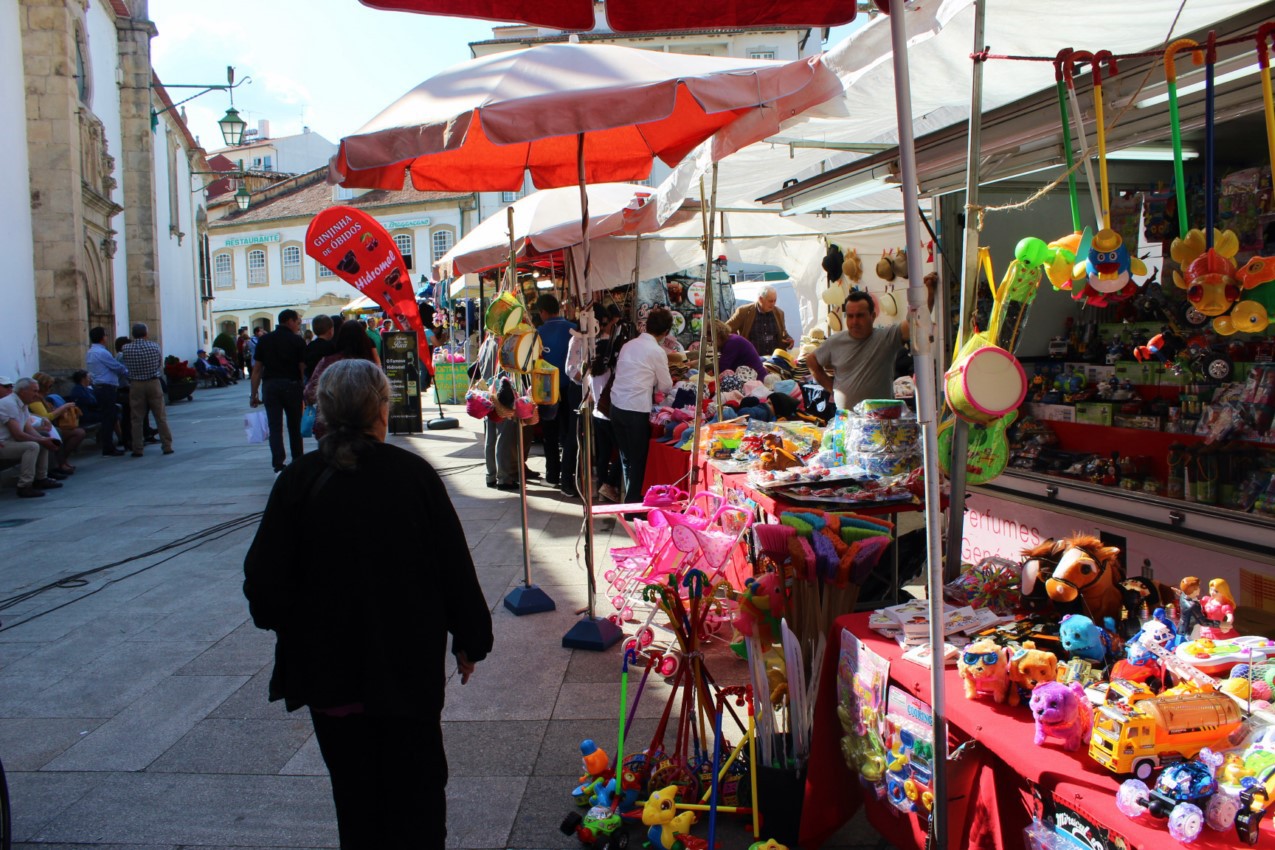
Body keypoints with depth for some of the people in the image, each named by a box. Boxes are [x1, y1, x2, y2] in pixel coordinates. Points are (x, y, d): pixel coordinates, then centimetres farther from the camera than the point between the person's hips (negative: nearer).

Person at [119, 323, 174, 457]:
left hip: (136, 385, 0)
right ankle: (167, 446, 7)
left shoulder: (126, 349, -5)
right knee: (161, 417, 6)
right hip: (153, 383, 0)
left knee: (137, 419, 6)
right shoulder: (154, 346, -4)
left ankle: (137, 449, 7)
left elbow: (124, 367, 3)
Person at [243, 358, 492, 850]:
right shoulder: (414, 475, -12)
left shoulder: (297, 481, -10)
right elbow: (455, 567, -8)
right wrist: (470, 639, 5)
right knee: (416, 790, 15)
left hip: (328, 667, 1)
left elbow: (264, 581, -8)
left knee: (355, 795, 17)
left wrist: (294, 629, 12)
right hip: (410, 666, -1)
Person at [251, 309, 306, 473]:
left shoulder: (264, 340, 6)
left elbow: (257, 369, 5)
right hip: (292, 384, -2)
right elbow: (303, 368, -8)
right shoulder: (298, 341, -3)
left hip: (269, 385, 2)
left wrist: (254, 394, 8)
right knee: (294, 426, 12)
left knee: (275, 427, 1)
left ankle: (278, 466, -7)